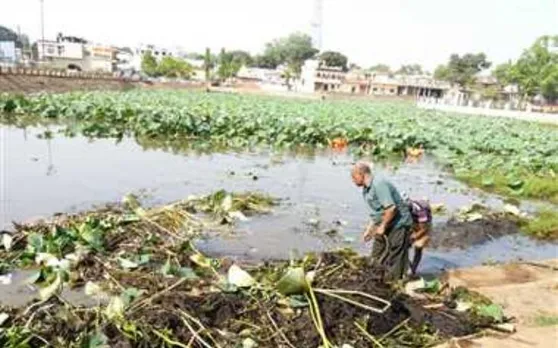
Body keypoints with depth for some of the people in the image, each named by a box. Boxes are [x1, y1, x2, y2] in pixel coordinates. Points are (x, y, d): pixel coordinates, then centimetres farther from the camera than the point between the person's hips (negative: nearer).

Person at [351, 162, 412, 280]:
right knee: (377, 256, 15)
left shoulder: (379, 185, -22)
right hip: (385, 226, 10)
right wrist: (369, 230, 15)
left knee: (395, 260, -2)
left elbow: (391, 208, -29)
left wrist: (382, 227, -19)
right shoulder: (366, 190, 9)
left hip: (398, 225, -10)